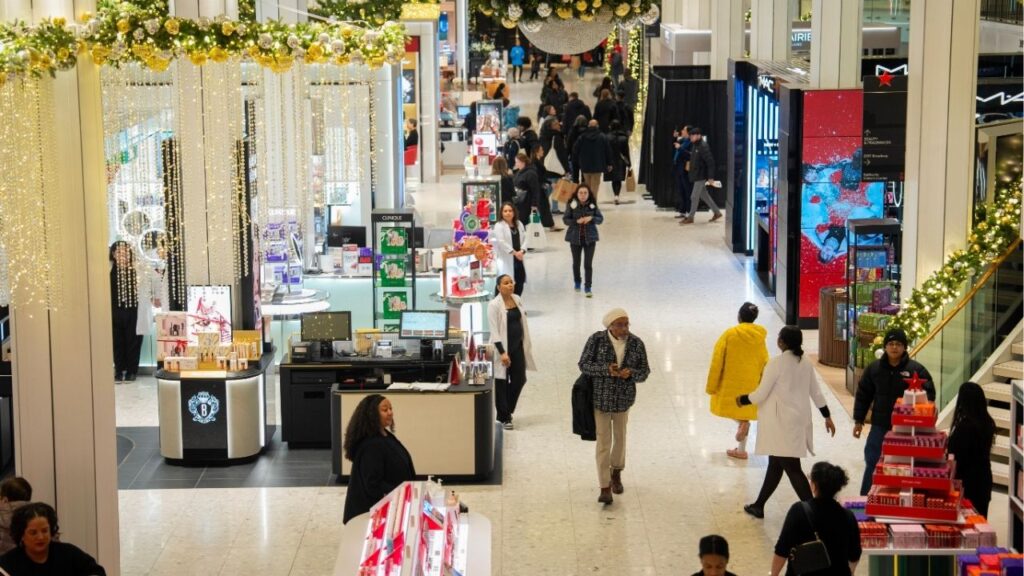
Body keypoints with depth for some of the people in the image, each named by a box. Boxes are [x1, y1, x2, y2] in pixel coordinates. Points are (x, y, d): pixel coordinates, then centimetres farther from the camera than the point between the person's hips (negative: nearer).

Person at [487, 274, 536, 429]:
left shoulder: (517, 299, 6)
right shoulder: (494, 305, -13)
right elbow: (494, 330, -16)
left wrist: (527, 345, 15)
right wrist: (502, 352, -21)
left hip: (518, 346, 6)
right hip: (502, 347, -6)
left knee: (519, 379, 7)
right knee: (502, 382, 2)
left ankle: (507, 410, 26)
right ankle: (504, 417, 12)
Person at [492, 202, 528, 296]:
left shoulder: (519, 224, 12)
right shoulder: (499, 226, -8)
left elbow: (524, 239, 10)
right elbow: (501, 242, -17)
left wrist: (522, 251, -9)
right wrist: (514, 252, -19)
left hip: (519, 259, 7)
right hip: (505, 259, -7)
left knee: (520, 281, 10)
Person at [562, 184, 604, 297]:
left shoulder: (593, 205, -5)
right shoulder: (571, 204, -9)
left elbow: (600, 218, -1)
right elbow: (565, 219, -6)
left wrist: (591, 218, -21)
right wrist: (576, 221, -22)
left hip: (590, 237, -1)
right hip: (575, 237, 1)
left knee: (588, 264, -6)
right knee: (576, 262, 17)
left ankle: (588, 287, 0)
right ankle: (577, 283, 39)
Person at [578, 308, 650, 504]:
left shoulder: (636, 343, -5)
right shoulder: (597, 339, -12)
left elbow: (645, 371, 1)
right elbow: (583, 364, -10)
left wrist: (631, 373, -22)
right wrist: (606, 369, -25)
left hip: (624, 398, 3)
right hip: (601, 398, -3)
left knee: (620, 437, 20)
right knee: (604, 442, -3)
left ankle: (616, 473, 44)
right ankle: (605, 487, 1)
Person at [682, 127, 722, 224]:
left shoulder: (703, 146, -18)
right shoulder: (694, 145, 10)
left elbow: (710, 162, -21)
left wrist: (711, 177, -22)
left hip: (701, 176, -10)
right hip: (696, 175, 10)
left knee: (694, 197, -3)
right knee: (704, 195, 16)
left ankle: (690, 217, 5)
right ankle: (717, 212, 26)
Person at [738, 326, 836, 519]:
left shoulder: (776, 363, -16)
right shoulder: (806, 364, 5)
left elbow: (761, 394, -13)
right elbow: (816, 393, 11)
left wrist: (742, 400, 5)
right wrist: (827, 416, 21)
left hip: (782, 422, -8)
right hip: (799, 421, 8)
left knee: (792, 468, -6)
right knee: (775, 464, 18)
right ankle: (758, 506, 29)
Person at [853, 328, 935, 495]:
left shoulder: (916, 369, -6)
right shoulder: (874, 368, 2)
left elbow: (929, 395, -5)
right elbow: (863, 395, 9)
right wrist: (858, 420, 9)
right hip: (880, 427, 2)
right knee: (872, 465, 6)